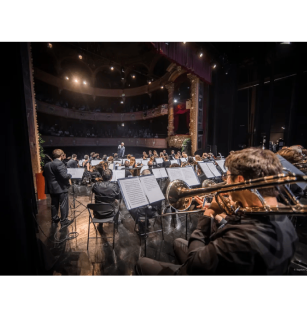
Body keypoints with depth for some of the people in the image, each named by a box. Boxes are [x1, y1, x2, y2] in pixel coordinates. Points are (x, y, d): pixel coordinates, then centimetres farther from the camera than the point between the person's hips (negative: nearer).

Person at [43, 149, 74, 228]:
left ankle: (54, 219, 32)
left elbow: (44, 174, 20)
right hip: (61, 188, -8)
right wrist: (70, 175, -8)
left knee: (54, 204, 19)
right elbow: (64, 176, -27)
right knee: (63, 205, 3)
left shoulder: (47, 165, 7)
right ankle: (64, 221, 11)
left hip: (51, 188, 8)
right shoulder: (59, 164, -20)